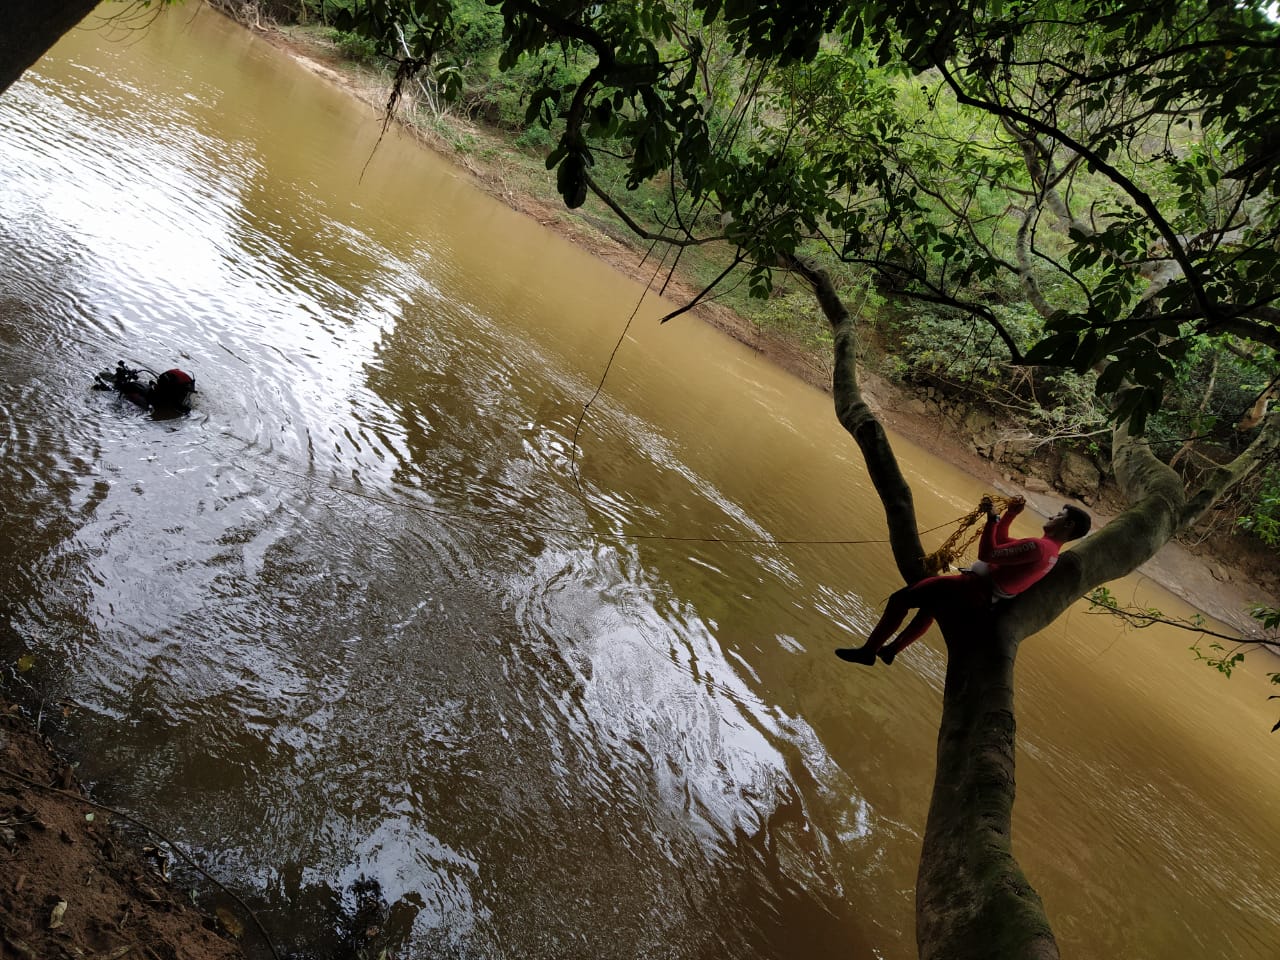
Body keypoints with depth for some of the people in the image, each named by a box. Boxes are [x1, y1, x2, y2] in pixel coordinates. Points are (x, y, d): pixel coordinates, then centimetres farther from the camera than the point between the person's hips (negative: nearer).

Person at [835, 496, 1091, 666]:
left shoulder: (1038, 546, -22)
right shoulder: (1050, 551, 11)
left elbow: (987, 554, -26)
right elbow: (1002, 542, 19)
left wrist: (992, 517, -20)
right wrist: (1010, 514, 8)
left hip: (973, 590, -11)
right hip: (983, 600, 11)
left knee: (899, 599, -5)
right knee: (930, 605, 35)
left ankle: (869, 650, 5)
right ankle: (890, 649, 41)